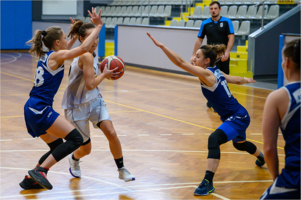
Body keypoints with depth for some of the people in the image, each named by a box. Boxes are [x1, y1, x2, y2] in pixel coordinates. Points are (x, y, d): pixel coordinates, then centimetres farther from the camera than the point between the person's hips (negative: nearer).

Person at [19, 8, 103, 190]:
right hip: (41, 109, -10)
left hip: (32, 110, 10)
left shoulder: (46, 56, 15)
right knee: (75, 139, -12)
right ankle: (40, 170, -16)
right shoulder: (56, 56, -9)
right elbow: (84, 48, -20)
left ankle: (30, 179, 20)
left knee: (57, 147, 18)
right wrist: (98, 26, -12)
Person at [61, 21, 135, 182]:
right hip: (78, 106, -7)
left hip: (94, 101, 7)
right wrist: (104, 74, -14)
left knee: (111, 133, -12)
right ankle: (74, 159, 41)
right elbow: (90, 85, -28)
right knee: (86, 149, 5)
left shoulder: (91, 55, 2)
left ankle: (122, 170, 3)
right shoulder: (87, 56, -25)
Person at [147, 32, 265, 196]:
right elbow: (237, 80, 18)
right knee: (239, 143, 36)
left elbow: (180, 63, -31)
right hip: (236, 117, 10)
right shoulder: (217, 73, 2)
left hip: (238, 118, -10)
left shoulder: (207, 74, -23)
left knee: (214, 139, -29)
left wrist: (161, 46, -34)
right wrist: (246, 80, 40)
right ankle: (261, 158, 66)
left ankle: (208, 182, -34)